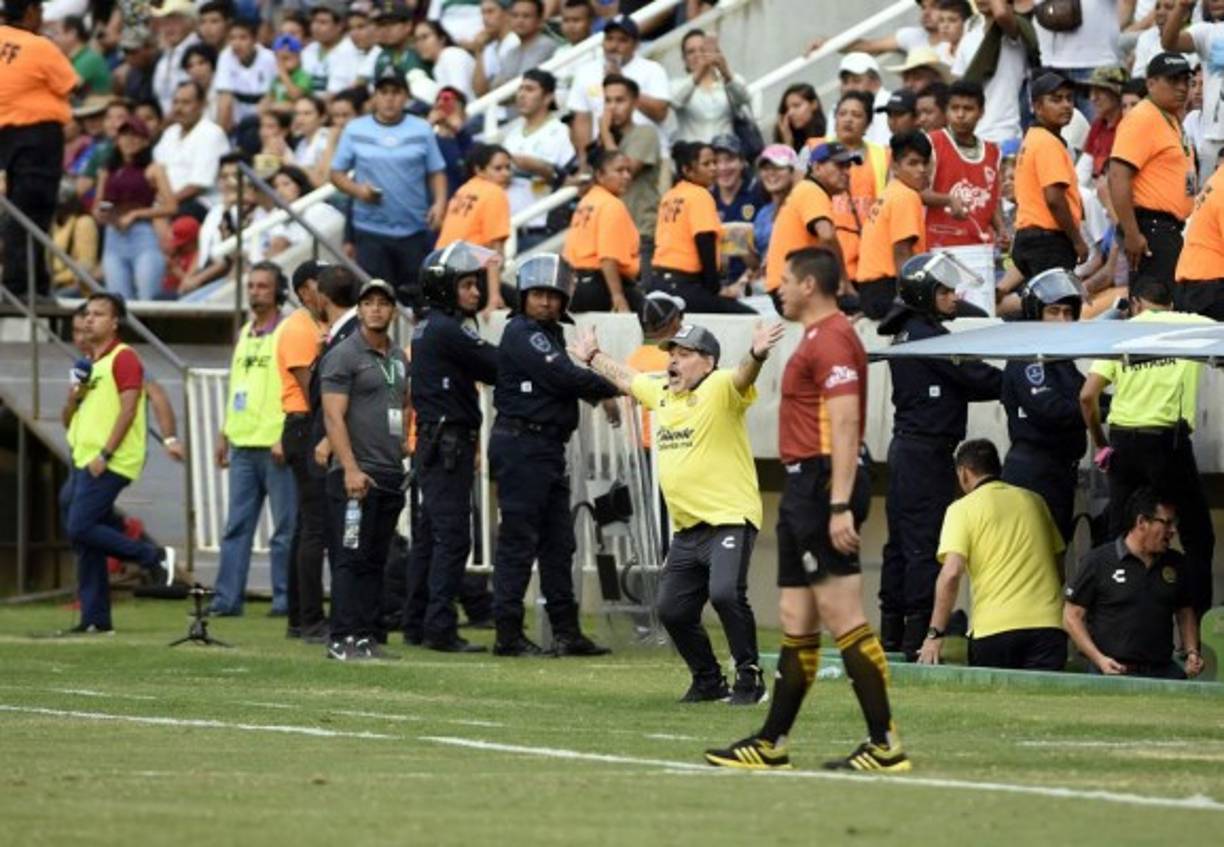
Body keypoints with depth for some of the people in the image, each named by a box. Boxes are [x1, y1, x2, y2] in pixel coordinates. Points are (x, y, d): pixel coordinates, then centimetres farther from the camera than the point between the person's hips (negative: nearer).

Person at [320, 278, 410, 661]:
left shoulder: (399, 358, 17)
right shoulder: (343, 356, -7)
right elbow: (334, 417, -13)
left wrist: (404, 440, 14)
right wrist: (351, 469, -20)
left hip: (391, 473, 8)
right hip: (356, 474, -8)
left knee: (376, 559, 9)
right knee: (350, 558, -9)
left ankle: (369, 636, 12)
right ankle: (343, 639, -9)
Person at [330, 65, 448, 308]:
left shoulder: (422, 130, 5)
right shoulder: (355, 131, 4)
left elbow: (436, 172, 8)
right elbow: (337, 173, 7)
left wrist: (439, 202, -9)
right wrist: (357, 189, -12)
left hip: (414, 229, 1)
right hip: (371, 230, -1)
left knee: (417, 296, 4)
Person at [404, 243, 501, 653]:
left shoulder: (427, 328, 15)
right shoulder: (447, 330, -15)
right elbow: (498, 368, -13)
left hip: (432, 445, 10)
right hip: (447, 444, -10)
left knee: (428, 534, 14)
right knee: (452, 537, -10)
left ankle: (416, 622, 18)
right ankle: (440, 628, -12)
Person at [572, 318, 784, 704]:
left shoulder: (720, 388, -9)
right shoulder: (661, 391, 14)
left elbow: (742, 378, -31)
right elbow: (625, 378, 33)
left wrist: (756, 355, -52)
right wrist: (592, 357, 47)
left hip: (730, 519, -9)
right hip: (686, 528, 9)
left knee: (725, 592, -26)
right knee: (671, 610, 8)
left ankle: (750, 677, -14)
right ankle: (708, 681, 25)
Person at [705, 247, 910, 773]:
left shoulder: (831, 340, -13)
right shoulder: (816, 338, 19)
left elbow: (845, 425, -21)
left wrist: (840, 506, -27)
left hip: (824, 486, -11)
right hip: (805, 487, 11)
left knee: (844, 619, -11)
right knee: (796, 623, 13)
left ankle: (885, 744, -11)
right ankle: (771, 744, 18)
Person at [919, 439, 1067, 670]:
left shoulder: (962, 509, 2)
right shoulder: (1034, 501, 17)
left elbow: (951, 573, -9)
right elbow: (1059, 568, 23)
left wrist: (935, 634, -6)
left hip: (994, 627, -3)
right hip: (1048, 624, 3)